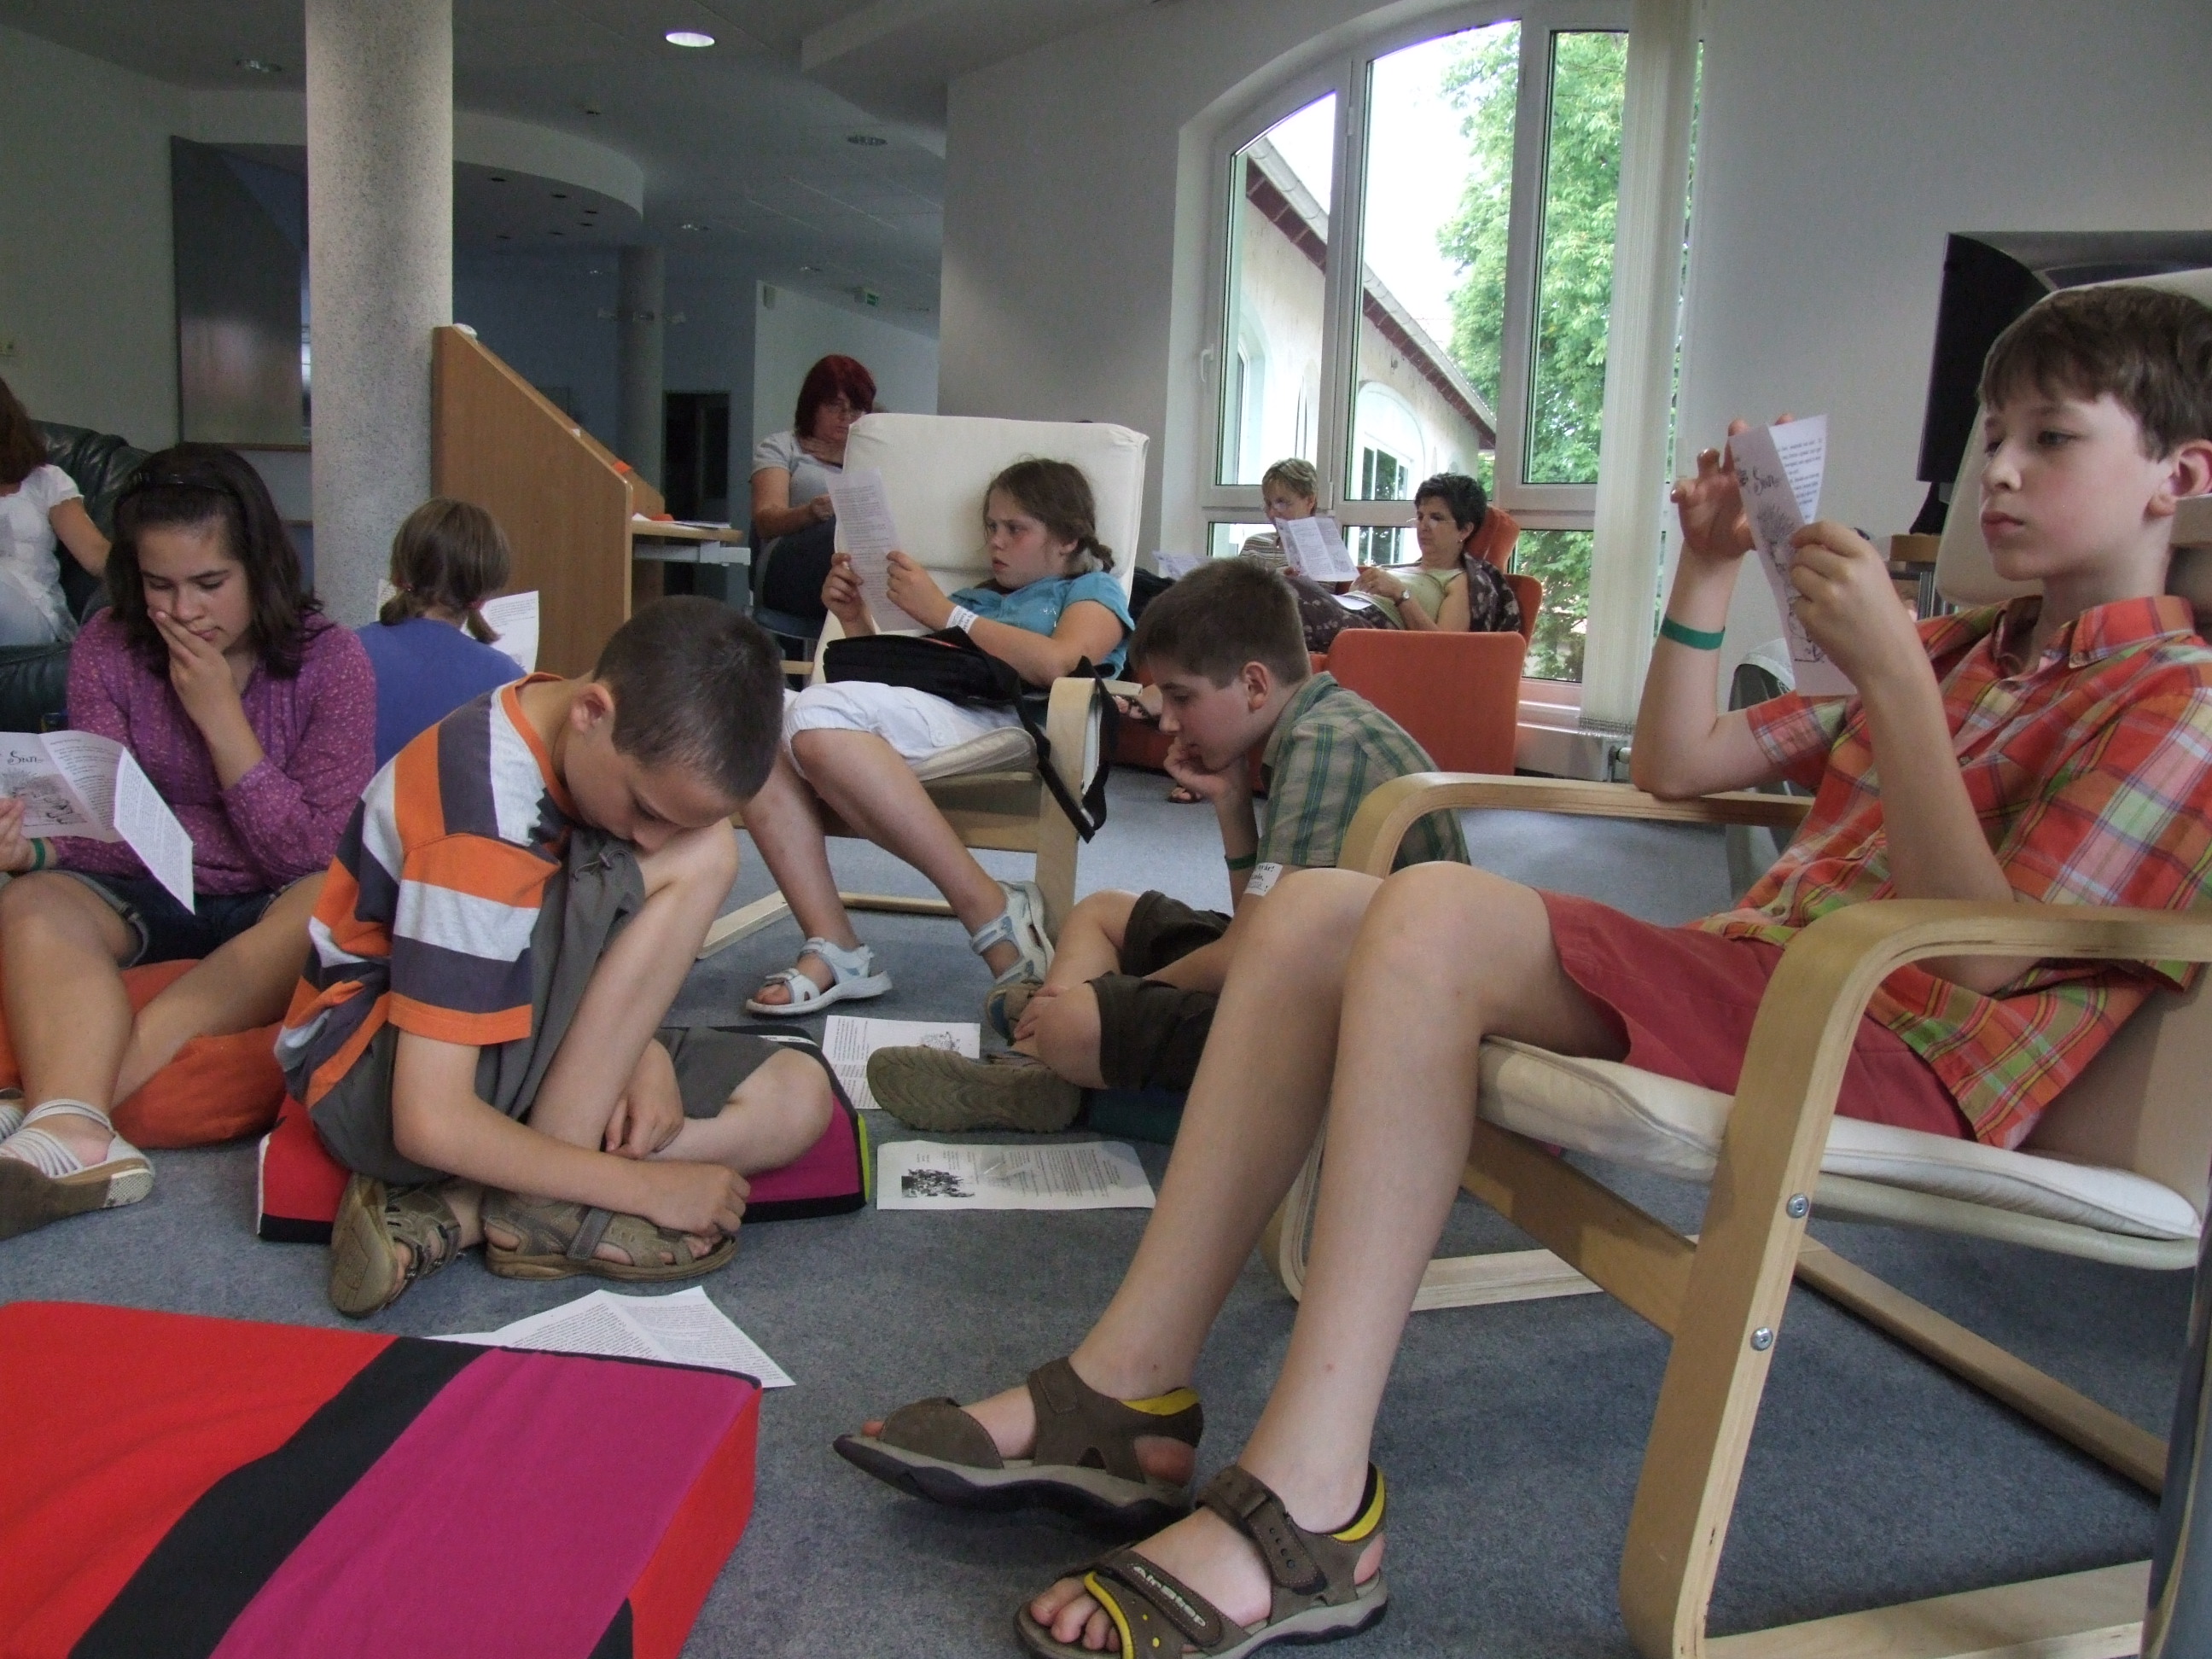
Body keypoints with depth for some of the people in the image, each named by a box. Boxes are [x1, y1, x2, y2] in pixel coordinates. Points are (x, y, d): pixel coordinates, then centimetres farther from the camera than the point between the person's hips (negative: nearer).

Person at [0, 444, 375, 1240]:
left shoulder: (330, 661, -9)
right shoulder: (107, 651, -2)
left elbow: (312, 852, -13)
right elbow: (109, 833, -6)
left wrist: (220, 717, -20)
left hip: (269, 910, -2)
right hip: (145, 900, 2)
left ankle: (66, 1088, -43)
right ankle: (73, 1131, -54)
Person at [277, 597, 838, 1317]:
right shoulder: (482, 826, -30)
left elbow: (612, 955, 8)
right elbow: (430, 1123, -30)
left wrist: (640, 1048, -13)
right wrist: (646, 1186, -23)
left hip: (486, 1032, 9)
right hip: (369, 1079, -8)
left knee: (797, 1100, -8)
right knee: (698, 857, -24)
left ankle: (454, 1211, -14)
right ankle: (540, 1204, -16)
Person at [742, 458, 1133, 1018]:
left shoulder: (1091, 589, 20)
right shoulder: (977, 597, 39)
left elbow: (1055, 663, -4)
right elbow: (898, 674, 31)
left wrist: (943, 613, -1)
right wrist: (855, 619, 16)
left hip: (997, 722, -6)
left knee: (820, 715, -34)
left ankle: (990, 909, -28)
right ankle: (833, 949, -27)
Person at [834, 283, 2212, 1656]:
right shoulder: (1961, 647, 25)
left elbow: (1982, 953, -14)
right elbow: (1678, 764, 23)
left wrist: (1892, 674, -17)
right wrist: (1708, 573, 14)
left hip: (1892, 1049, -8)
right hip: (1748, 977, 8)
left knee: (1437, 915, -31)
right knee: (1315, 909, -7)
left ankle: (1310, 1504, -31)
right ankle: (1131, 1391, -13)